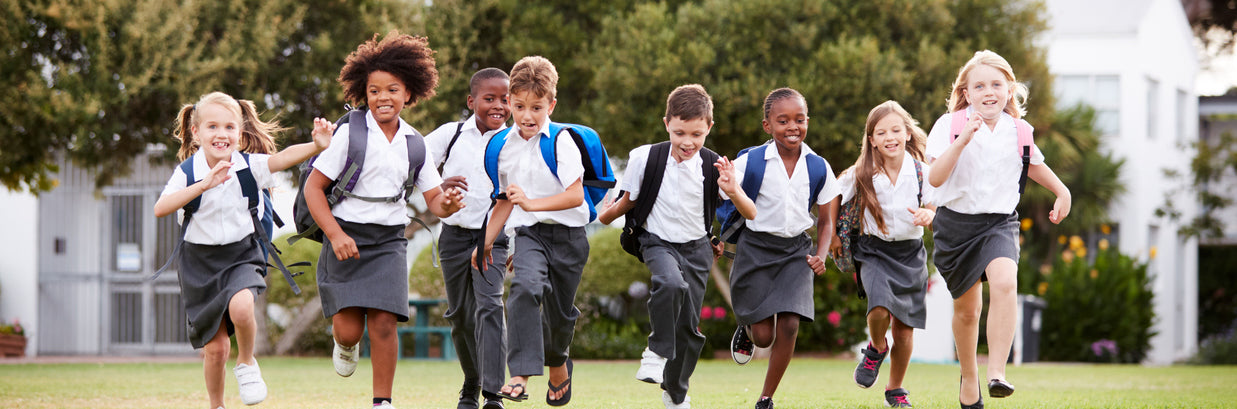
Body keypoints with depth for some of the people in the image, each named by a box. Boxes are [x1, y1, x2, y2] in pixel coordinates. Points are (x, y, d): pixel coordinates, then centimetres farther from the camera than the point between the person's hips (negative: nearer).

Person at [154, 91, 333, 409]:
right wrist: (204, 184, -38)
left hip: (241, 255, 0)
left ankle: (247, 363, -2)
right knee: (215, 348, 2)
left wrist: (317, 145, -49)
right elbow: (160, 208, -28)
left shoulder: (248, 167, -9)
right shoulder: (188, 172, -12)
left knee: (240, 306, -32)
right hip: (200, 261, 0)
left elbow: (284, 158, -28)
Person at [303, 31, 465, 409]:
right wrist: (335, 234, -15)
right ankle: (345, 345, 30)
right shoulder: (351, 134, -6)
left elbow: (434, 200, 10)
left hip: (389, 241, 2)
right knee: (349, 328, -8)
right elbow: (313, 186, -5)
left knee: (383, 324, -11)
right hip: (346, 238, -2)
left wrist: (447, 203, -15)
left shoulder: (414, 144, 7)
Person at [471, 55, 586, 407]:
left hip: (567, 235, -2)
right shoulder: (504, 146, 7)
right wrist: (486, 243, 22)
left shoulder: (562, 142, -10)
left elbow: (575, 196, -18)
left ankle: (557, 362, 44)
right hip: (528, 233, 2)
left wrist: (531, 203, -27)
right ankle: (520, 375, -35)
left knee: (559, 313, 9)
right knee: (525, 286, -27)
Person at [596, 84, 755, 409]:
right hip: (659, 243, -2)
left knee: (688, 325, 7)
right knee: (670, 283, -36)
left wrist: (733, 191, -35)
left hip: (696, 248, 2)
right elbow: (630, 199, 4)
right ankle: (658, 352, -18)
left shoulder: (714, 166, -16)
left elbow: (751, 215, -18)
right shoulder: (646, 158, -16)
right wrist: (606, 216, 12)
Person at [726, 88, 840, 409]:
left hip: (796, 250, 2)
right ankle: (747, 329, 38)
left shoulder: (818, 168, -1)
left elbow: (826, 220, 9)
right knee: (763, 336, -2)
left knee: (789, 326, -12)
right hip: (756, 247, -2)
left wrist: (821, 255, -6)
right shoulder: (751, 162, -9)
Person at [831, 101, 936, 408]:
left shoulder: (921, 172, -7)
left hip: (910, 253, 1)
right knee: (880, 309, -26)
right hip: (875, 251, -1)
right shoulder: (861, 175, -8)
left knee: (905, 327, 4)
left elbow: (936, 211, -3)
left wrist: (928, 216, -25)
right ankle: (876, 349, 9)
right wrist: (831, 234, 3)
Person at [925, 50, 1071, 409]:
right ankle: (969, 377, 36)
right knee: (967, 309, 11)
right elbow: (935, 178, -20)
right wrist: (963, 140, -29)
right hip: (956, 221, 0)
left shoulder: (1019, 130, 1)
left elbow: (1034, 165, 23)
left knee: (1005, 284, -29)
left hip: (999, 222, 0)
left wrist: (1062, 192, 23)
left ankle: (997, 372, -30)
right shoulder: (950, 125, -8)